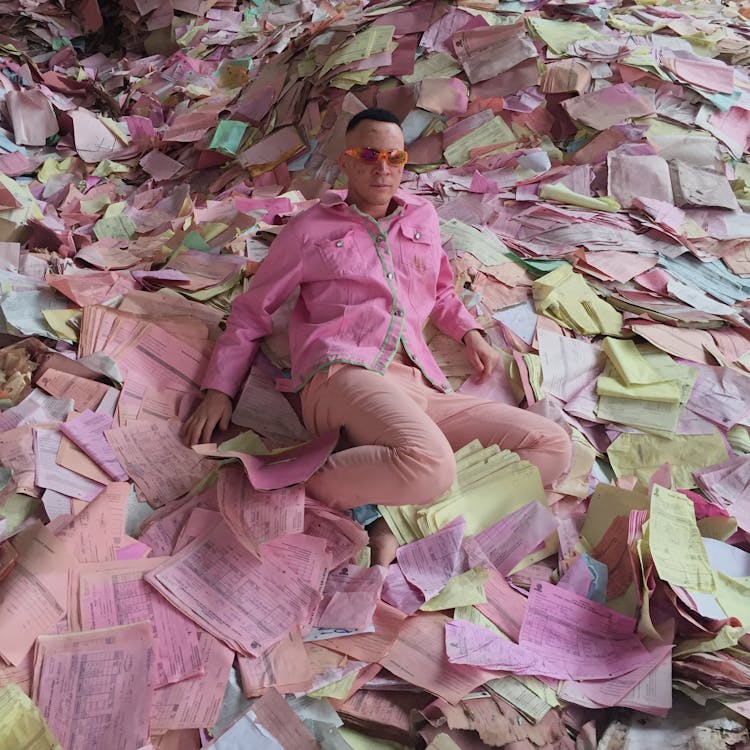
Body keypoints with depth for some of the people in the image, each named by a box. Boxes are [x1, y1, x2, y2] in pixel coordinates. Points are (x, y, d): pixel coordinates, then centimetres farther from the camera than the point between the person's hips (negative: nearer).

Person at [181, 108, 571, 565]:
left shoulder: (423, 216, 26)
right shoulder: (310, 228, 14)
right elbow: (252, 311, 17)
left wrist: (469, 331, 21)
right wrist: (220, 390, 7)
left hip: (420, 385, 6)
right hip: (344, 373, -6)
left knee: (554, 446, -9)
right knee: (430, 464, -37)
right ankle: (305, 484, -13)